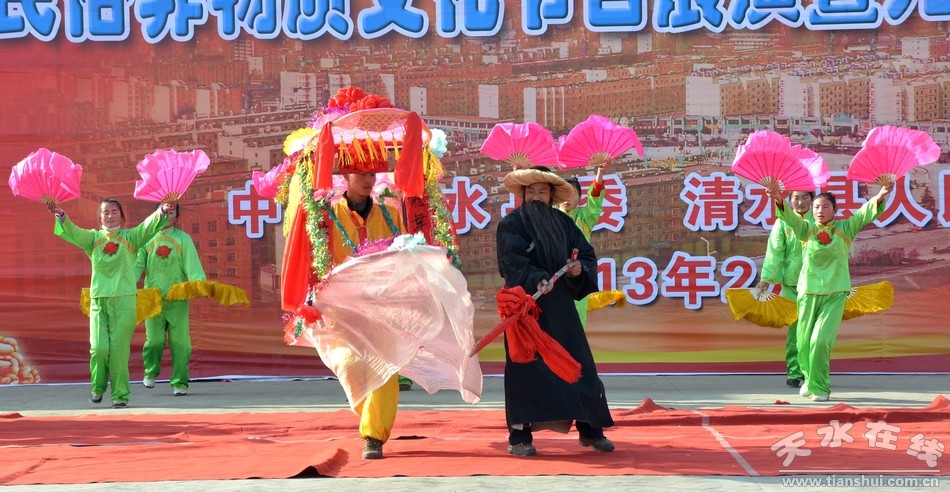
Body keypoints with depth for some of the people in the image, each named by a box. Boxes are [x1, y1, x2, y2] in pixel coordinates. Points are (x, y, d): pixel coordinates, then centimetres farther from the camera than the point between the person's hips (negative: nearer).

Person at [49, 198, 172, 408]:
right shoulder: (93, 237, 12)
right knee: (99, 347, -6)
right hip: (98, 299, 1)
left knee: (119, 347, -4)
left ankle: (120, 394, 4)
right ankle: (97, 388, 17)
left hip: (124, 299, -1)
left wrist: (162, 212, -25)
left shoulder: (130, 237, 9)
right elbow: (73, 232, -3)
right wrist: (61, 216, -22)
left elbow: (149, 226, -6)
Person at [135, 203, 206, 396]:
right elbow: (137, 264, 2)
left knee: (179, 340, -1)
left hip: (178, 298, 0)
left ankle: (179, 383, 8)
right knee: (154, 339, -1)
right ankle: (150, 372, 26)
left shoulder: (183, 238, 6)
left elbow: (192, 265, -4)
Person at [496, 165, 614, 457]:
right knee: (526, 367, -6)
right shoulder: (511, 224, -3)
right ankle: (519, 436, -1)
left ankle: (590, 429, 13)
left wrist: (580, 269, -12)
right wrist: (537, 280, -34)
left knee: (579, 365, 4)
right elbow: (513, 261, -18)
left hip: (560, 305, 5)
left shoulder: (564, 223, 14)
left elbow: (588, 255, 10)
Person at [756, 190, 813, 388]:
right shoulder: (783, 222, 5)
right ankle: (794, 372, 4)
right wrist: (766, 279, -5)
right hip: (791, 283, 0)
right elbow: (775, 252, 1)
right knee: (794, 328, -2)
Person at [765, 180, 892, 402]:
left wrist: (880, 197, -29)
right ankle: (809, 378, 33)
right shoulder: (807, 229, 4)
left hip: (835, 294, -2)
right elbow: (790, 217, -13)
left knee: (821, 341, -14)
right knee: (804, 342, 8)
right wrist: (779, 200, -35)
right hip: (808, 291, 2)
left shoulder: (844, 229, 3)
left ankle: (820, 387, -1)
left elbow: (865, 214, -9)